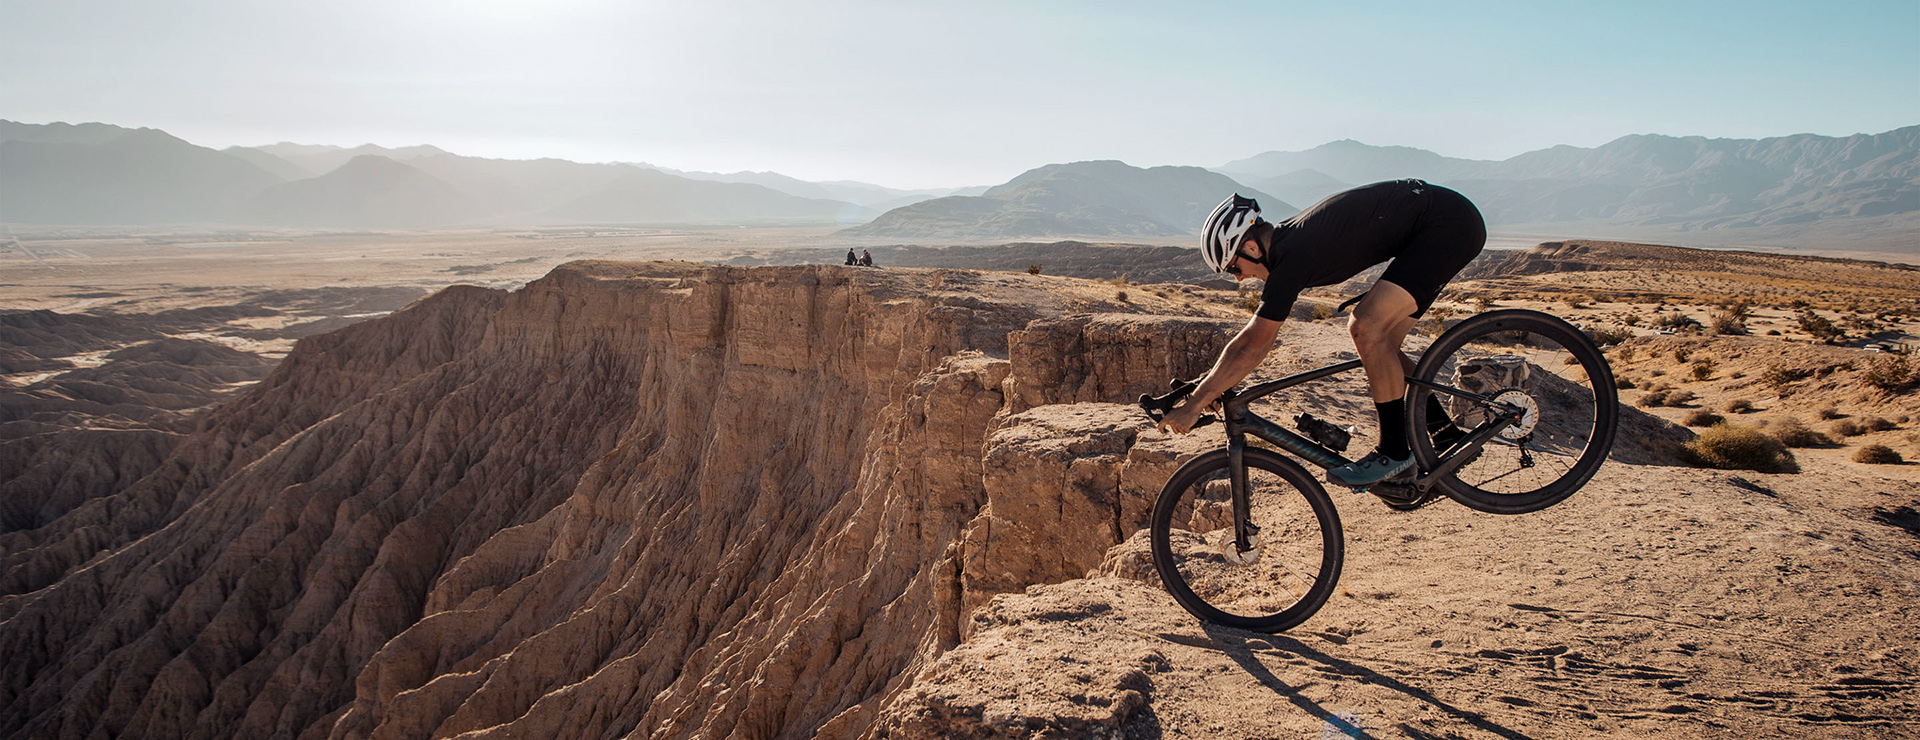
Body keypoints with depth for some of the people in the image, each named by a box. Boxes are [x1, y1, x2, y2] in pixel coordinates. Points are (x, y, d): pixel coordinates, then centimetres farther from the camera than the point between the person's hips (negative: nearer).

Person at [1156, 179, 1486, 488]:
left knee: (1367, 329, -18)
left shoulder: (1292, 256, -22)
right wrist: (1203, 389, 12)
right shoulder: (1285, 242, 6)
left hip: (1449, 224, -10)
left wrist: (1195, 405, -17)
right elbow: (1255, 336, 14)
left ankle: (1396, 453, -7)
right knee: (1376, 342, 9)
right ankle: (1447, 437, 19)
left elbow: (1253, 347, -21)